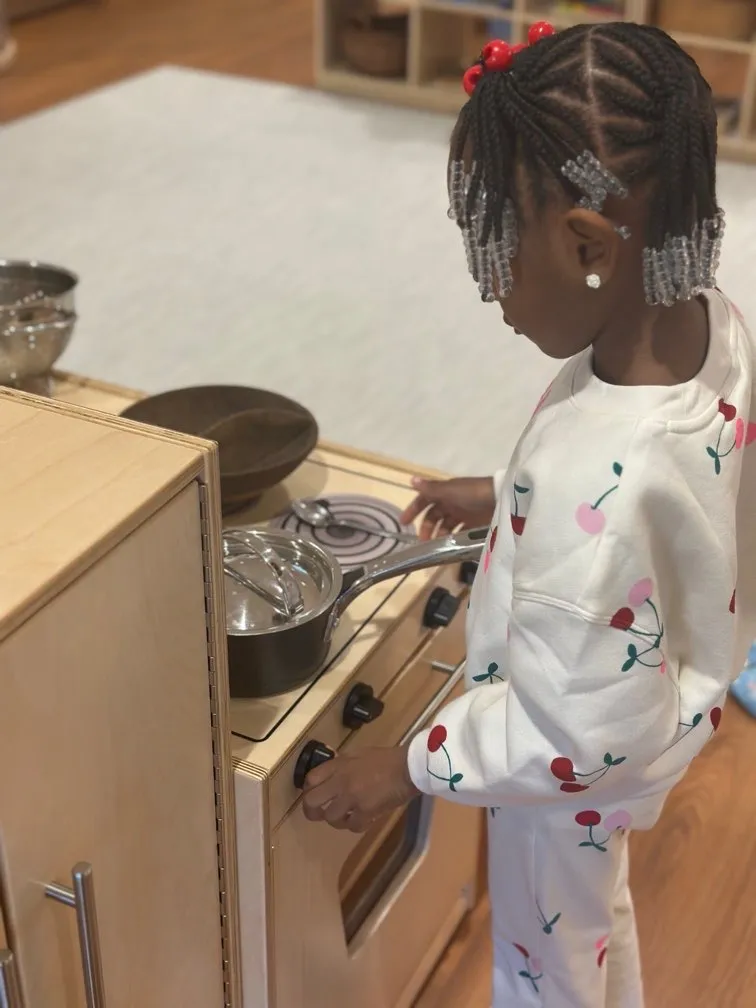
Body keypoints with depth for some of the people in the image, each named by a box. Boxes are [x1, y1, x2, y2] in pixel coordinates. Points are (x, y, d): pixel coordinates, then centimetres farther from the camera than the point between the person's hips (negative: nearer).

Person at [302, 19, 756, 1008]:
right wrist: (507, 498, 9)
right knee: (597, 913, 36)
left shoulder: (593, 484, -44)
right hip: (660, 698, 8)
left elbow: (576, 734, -32)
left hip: (573, 775, -7)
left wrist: (405, 768, -19)